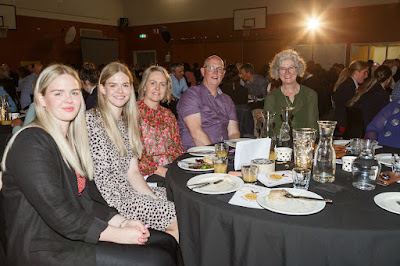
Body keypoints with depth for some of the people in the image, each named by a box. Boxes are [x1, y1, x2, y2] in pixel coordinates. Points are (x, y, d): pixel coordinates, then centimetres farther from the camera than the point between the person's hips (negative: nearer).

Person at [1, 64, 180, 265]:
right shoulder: (31, 143, -16)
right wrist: (118, 234, -19)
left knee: (166, 243, -2)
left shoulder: (71, 139, 12)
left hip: (76, 234, 8)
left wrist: (122, 222, -5)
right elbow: (59, 215, -22)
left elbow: (87, 199, 9)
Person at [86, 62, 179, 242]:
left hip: (132, 191, 8)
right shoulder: (91, 120, -10)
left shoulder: (127, 122, 14)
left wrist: (153, 198, -3)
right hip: (109, 200, -7)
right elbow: (101, 176, -14)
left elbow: (133, 172, 10)